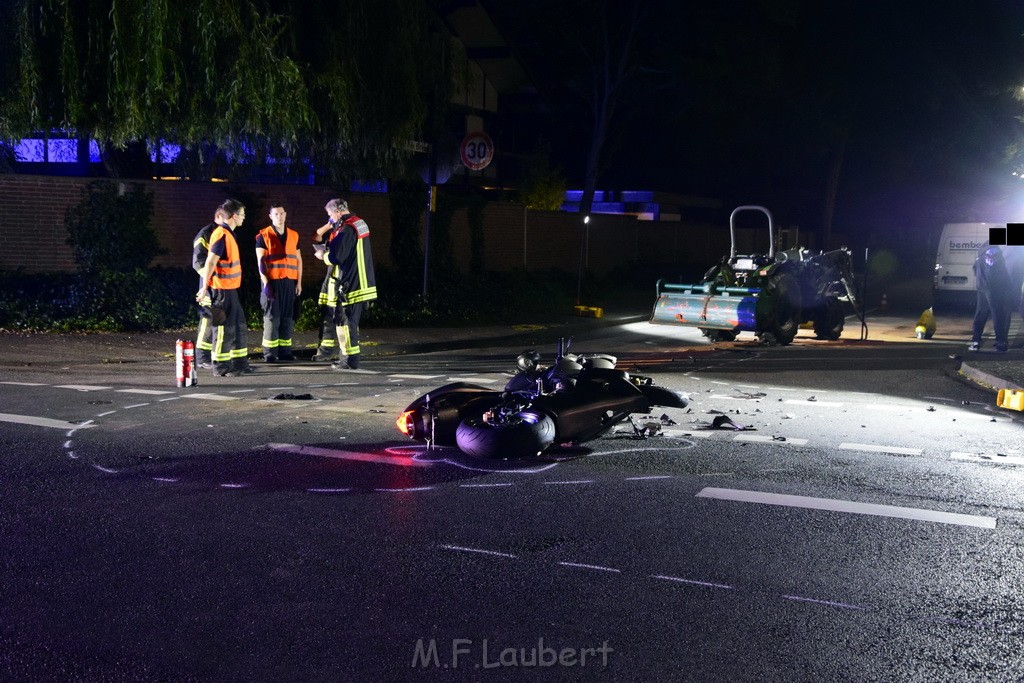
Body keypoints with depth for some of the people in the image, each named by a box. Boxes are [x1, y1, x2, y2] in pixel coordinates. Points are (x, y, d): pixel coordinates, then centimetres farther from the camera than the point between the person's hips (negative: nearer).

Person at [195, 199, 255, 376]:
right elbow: (210, 263, -20)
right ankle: (220, 367, 5)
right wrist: (205, 287, -20)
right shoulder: (222, 235, -17)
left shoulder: (228, 234, 14)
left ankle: (239, 364, 21)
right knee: (224, 328, -3)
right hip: (222, 289, -10)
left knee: (239, 325, 14)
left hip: (230, 289, 10)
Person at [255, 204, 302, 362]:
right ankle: (269, 353, -2)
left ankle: (284, 351, 10)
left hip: (290, 282, 4)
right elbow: (260, 261, -4)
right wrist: (266, 284, -11)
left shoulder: (294, 235, 14)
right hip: (272, 282, -4)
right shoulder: (263, 236, 1)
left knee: (288, 317, 4)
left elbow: (298, 260, 17)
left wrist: (299, 282, 9)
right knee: (272, 317, -5)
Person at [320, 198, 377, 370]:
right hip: (363, 283, 9)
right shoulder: (360, 223, 12)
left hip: (350, 285, -9)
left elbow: (334, 258, -20)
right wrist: (330, 249, 14)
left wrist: (324, 255, 1)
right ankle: (349, 356, 23)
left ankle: (350, 359, -2)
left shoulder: (346, 229, -18)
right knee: (352, 321, 16)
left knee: (344, 321, -3)